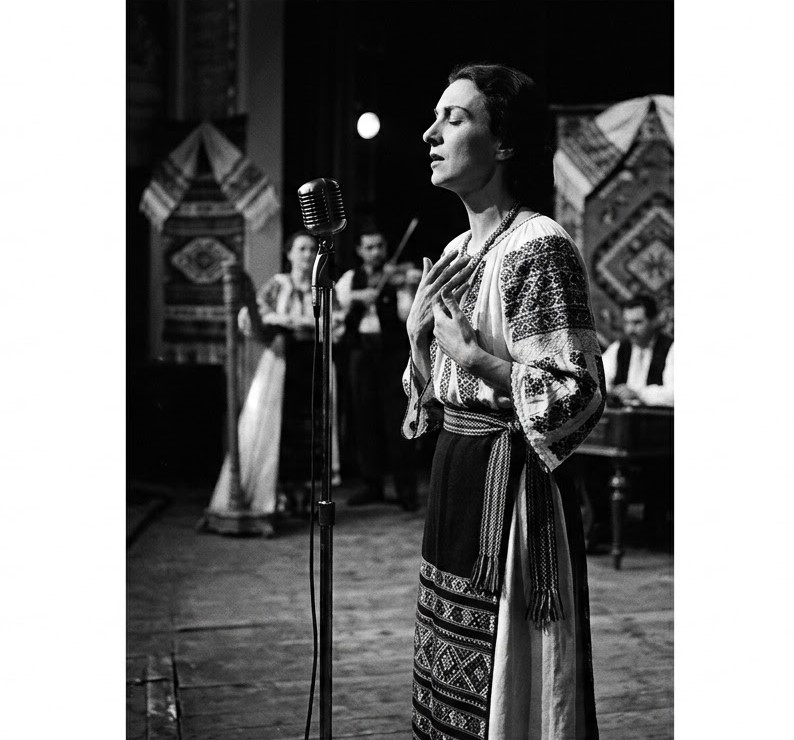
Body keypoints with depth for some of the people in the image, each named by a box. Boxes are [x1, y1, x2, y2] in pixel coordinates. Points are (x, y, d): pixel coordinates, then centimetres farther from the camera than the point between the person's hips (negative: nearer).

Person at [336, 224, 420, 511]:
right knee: (365, 419, 6)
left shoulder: (395, 277, 1)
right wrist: (355, 296, -16)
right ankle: (372, 485, 15)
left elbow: (406, 314, -13)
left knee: (397, 420, -5)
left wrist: (403, 290, -29)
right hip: (361, 352, 3)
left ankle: (407, 489, -1)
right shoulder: (350, 279, 13)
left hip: (392, 351, -3)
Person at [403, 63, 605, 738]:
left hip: (509, 484, -9)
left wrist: (476, 360, -21)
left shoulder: (540, 248, -14)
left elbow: (578, 397, -19)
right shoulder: (456, 252, 13)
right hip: (453, 474, 9)